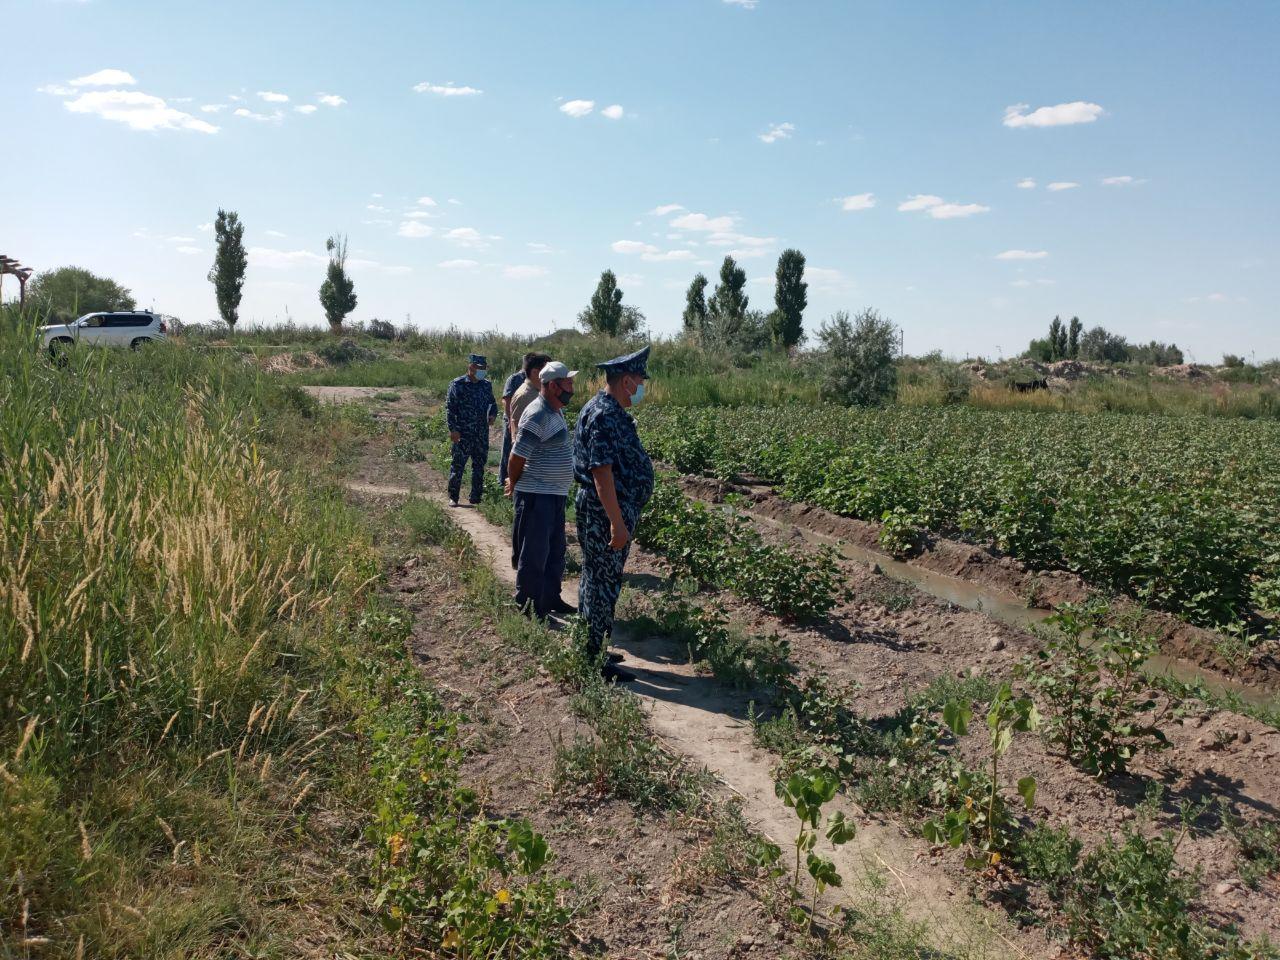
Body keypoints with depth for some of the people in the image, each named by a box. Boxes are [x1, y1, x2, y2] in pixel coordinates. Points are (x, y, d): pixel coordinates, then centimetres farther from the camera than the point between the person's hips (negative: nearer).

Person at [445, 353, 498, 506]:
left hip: (482, 434, 5)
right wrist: (453, 429, -13)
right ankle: (453, 497, 7)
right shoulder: (457, 385, -5)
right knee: (458, 464, -3)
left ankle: (476, 497, 19)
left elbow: (493, 403, 23)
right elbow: (449, 408, -6)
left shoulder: (487, 385, 11)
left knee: (479, 465, 9)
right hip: (463, 434, -5)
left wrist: (492, 415, 1)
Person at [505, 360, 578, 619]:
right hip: (536, 495, -9)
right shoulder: (537, 415, -19)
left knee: (555, 551, 18)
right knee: (534, 553, 0)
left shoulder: (556, 411, 12)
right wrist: (513, 486, -5)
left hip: (555, 494, 10)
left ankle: (551, 599, 31)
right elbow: (518, 455, -19)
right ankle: (527, 605, 12)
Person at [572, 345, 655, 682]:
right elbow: (601, 471, -25)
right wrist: (617, 523, -25)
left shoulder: (611, 411, 14)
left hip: (599, 514, 11)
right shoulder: (605, 415, -20)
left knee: (596, 579, 17)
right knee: (604, 582, -3)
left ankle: (591, 651, 29)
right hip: (605, 514, -11)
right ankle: (594, 660, 6)